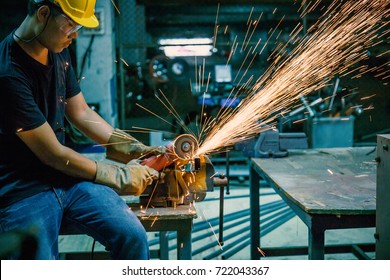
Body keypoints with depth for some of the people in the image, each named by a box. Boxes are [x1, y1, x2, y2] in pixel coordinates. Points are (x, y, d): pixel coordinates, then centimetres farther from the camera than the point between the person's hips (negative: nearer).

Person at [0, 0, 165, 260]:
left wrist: (137, 150, 6)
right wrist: (120, 176, -8)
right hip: (22, 193, -6)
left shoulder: (58, 53, 4)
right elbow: (53, 154, -17)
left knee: (133, 235, -13)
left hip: (66, 176, 6)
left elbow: (82, 113, 14)